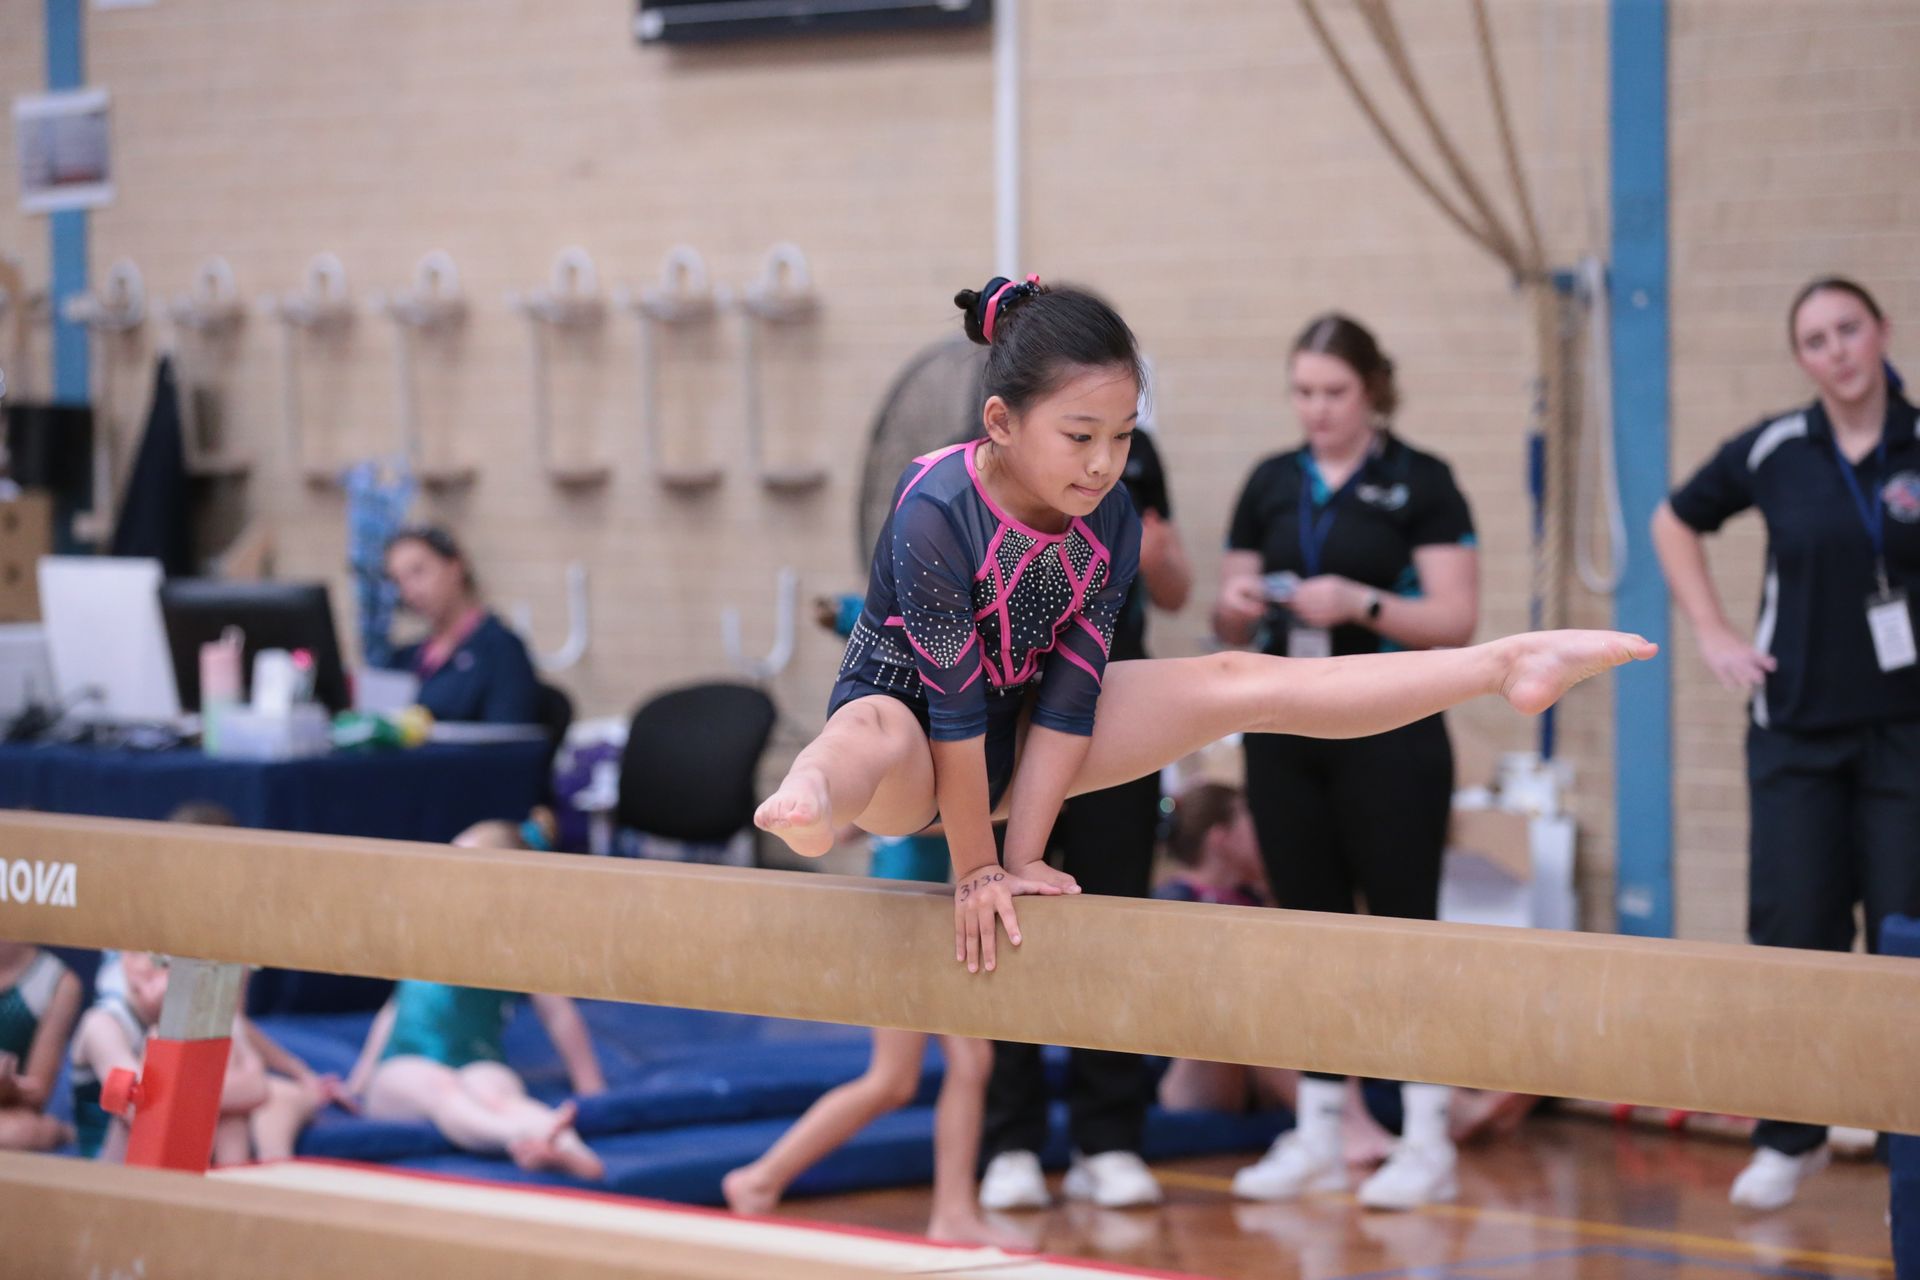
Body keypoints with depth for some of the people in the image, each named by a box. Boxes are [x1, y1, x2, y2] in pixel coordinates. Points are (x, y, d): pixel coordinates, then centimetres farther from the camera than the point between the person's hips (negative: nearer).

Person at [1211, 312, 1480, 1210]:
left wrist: (1362, 604, -21)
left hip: (1390, 738, -5)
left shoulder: (1419, 484, -3)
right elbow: (1232, 623, 15)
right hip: (1287, 734, 5)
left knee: (1403, 924, -4)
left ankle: (1426, 1139, 0)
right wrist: (1237, 608, -8)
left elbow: (1458, 620, -8)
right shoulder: (1272, 484, 11)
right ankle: (1316, 1136, 14)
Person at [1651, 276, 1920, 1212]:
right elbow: (1676, 523, 16)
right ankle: (1790, 1138, 15)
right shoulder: (1774, 453, 0)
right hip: (1798, 732, 1)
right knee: (1793, 933, 0)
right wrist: (1712, 632, 7)